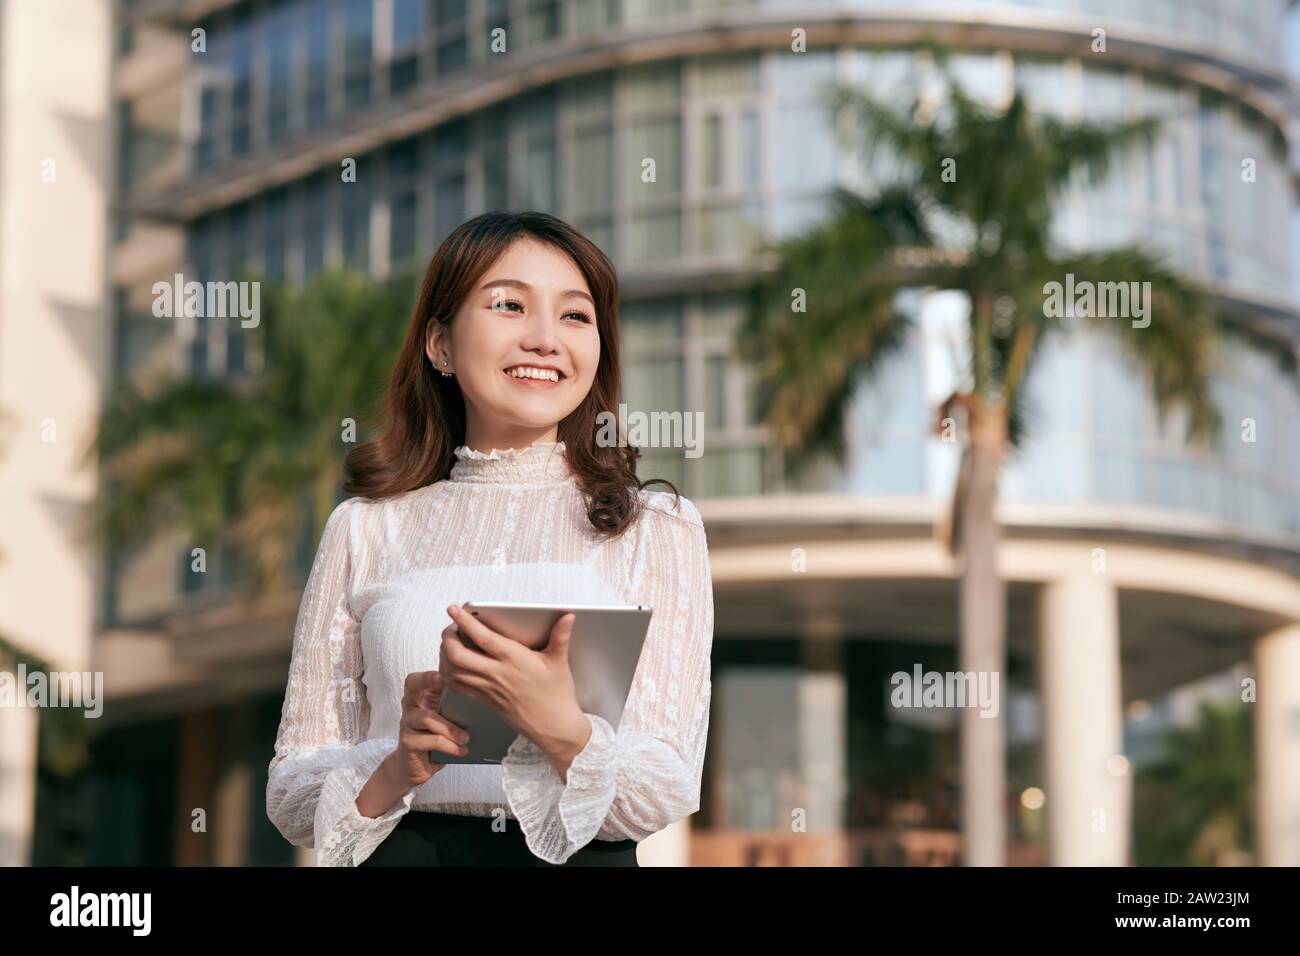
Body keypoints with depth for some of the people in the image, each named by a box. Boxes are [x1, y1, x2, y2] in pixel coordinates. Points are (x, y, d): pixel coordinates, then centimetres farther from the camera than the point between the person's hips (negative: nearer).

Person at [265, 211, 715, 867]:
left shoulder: (660, 528, 5)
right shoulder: (365, 528, 7)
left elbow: (665, 795, -2)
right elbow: (290, 796, 7)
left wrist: (560, 728, -19)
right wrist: (398, 768, -12)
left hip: (581, 859, -1)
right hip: (400, 850, 1)